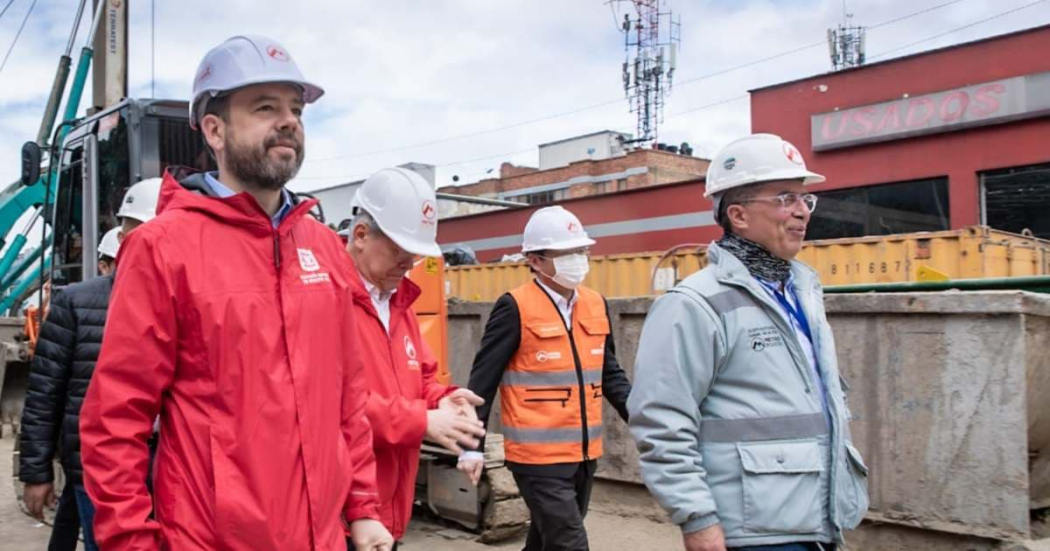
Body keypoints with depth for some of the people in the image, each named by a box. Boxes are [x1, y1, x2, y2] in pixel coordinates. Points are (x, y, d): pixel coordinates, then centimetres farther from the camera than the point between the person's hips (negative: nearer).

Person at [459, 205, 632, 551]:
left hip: (584, 454, 7)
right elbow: (483, 380, -9)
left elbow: (610, 374, 15)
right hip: (538, 456, -7)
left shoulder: (596, 305, 7)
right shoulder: (516, 308, -12)